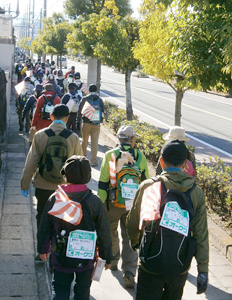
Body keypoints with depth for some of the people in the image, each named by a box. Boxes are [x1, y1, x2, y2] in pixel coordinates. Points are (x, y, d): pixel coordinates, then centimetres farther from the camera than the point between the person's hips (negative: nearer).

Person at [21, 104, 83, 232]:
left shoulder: (39, 135, -10)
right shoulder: (73, 138, -9)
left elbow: (31, 162, -7)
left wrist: (25, 184, 3)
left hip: (43, 186, 0)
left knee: (42, 217, 18)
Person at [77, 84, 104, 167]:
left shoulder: (84, 99, 0)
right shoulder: (100, 100, 7)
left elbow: (80, 111, -1)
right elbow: (102, 112, 10)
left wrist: (78, 123, 1)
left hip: (86, 123, -1)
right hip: (96, 125, 1)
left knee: (84, 141, 15)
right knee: (95, 142, -1)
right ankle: (94, 160, -7)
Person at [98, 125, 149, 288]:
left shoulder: (110, 155, -6)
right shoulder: (140, 157, 0)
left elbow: (103, 183, -8)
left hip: (113, 203, -1)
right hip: (133, 205, 1)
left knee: (111, 232, 20)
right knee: (130, 237, 5)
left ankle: (112, 261, 39)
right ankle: (129, 271, -5)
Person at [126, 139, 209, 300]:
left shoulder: (148, 186, -8)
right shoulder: (196, 192, -4)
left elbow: (133, 222, 4)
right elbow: (201, 235, -5)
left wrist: (135, 241, 25)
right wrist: (203, 270, 2)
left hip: (151, 264, -2)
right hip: (180, 266, 2)